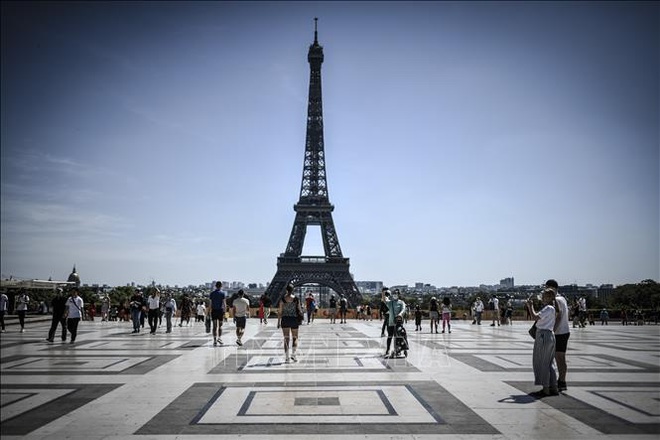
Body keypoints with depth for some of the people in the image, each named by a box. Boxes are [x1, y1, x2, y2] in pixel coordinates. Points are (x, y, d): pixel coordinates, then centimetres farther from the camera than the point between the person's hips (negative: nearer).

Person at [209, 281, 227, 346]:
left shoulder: (212, 293, 6)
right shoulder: (223, 293, -2)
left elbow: (210, 304, 3)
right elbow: (224, 303, -9)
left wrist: (210, 312, 9)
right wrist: (225, 312, -8)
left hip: (214, 311, 2)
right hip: (220, 310, -2)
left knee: (214, 326, 4)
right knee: (220, 325, 12)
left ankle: (215, 340, 1)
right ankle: (219, 338, -2)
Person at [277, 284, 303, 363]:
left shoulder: (282, 299, -3)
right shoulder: (296, 299, -4)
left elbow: (280, 311, -3)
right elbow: (299, 310, -2)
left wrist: (278, 322, 3)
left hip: (285, 320, 0)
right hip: (294, 319, 0)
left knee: (286, 338, 6)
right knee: (295, 338, 13)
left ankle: (287, 357, 2)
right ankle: (293, 354, -5)